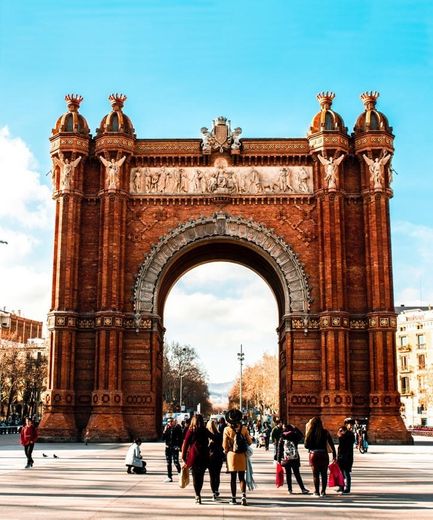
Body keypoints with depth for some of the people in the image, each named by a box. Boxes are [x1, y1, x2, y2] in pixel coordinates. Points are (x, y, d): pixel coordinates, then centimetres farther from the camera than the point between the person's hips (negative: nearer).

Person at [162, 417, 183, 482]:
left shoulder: (177, 428, -4)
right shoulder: (167, 428, 6)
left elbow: (181, 438, -5)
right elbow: (163, 438, 3)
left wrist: (180, 446, -12)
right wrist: (165, 431, -10)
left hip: (175, 447, -5)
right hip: (168, 447, 5)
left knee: (176, 461, -9)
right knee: (168, 463, 7)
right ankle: (169, 477, 14)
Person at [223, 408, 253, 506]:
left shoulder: (227, 429, -9)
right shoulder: (243, 428, -5)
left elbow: (225, 445, -5)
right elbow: (249, 441, 3)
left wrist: (226, 451, 15)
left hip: (232, 455, -1)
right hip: (242, 455, 1)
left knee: (233, 477, 8)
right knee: (242, 477, 7)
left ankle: (233, 498, 10)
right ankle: (243, 496, -9)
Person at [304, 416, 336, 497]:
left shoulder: (310, 433, -5)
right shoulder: (325, 432, -2)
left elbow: (306, 445, -5)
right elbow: (331, 444, -3)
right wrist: (334, 455, 2)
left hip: (313, 455, -1)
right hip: (324, 455, 1)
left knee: (316, 474, 7)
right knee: (324, 474, 11)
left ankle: (317, 492, 8)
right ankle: (323, 491, 11)